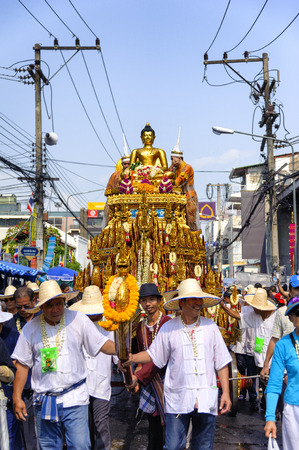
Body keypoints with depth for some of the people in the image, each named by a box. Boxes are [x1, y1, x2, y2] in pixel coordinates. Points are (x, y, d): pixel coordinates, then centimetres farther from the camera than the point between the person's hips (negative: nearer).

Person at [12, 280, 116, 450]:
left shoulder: (78, 319, -3)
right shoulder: (31, 328, 1)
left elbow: (101, 343, -3)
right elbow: (23, 364, 5)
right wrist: (17, 397, 2)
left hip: (75, 398, -2)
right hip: (44, 402, 2)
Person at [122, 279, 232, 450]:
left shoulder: (210, 327, 5)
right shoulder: (169, 328, 1)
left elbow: (222, 363, 6)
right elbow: (153, 355, 7)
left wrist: (226, 393, 1)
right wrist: (132, 358, -10)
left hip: (206, 400, 2)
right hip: (178, 399, -1)